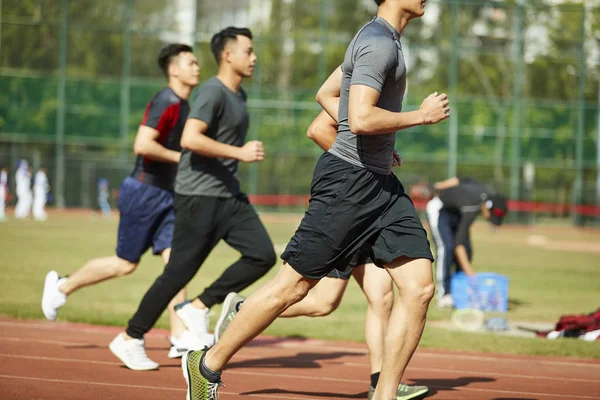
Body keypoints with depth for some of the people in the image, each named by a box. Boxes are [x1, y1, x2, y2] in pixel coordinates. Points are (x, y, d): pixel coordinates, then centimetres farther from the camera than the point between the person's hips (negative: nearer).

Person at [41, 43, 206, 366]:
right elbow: (142, 145, -27)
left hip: (165, 194, 8)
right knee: (126, 263, 0)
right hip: (143, 191, -8)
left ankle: (180, 336, -9)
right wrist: (179, 157, -19)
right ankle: (62, 286, 20)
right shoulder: (165, 103, -16)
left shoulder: (183, 106, 13)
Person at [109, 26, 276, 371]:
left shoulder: (239, 95, 16)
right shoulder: (213, 93, -14)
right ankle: (131, 337, 8)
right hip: (199, 197, -9)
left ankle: (200, 307, 3)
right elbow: (190, 138, -27)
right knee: (180, 271, -5)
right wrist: (239, 153, -26)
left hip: (229, 195, 9)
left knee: (263, 255, -6)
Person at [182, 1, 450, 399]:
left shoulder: (387, 40, 17)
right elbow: (360, 119, -27)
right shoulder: (377, 43, -15)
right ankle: (207, 365, 12)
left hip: (382, 183, 9)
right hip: (348, 182, -9)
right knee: (293, 286, -2)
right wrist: (422, 116, -16)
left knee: (420, 287, -3)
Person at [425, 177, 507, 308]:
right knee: (446, 247, -23)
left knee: (467, 250, -1)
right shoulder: (471, 208, -41)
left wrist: (442, 185, 15)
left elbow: (465, 181, 0)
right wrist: (468, 270, -52)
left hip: (455, 212, 8)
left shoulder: (489, 195, -19)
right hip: (438, 209, -8)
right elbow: (458, 244, -46)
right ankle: (444, 295, -23)